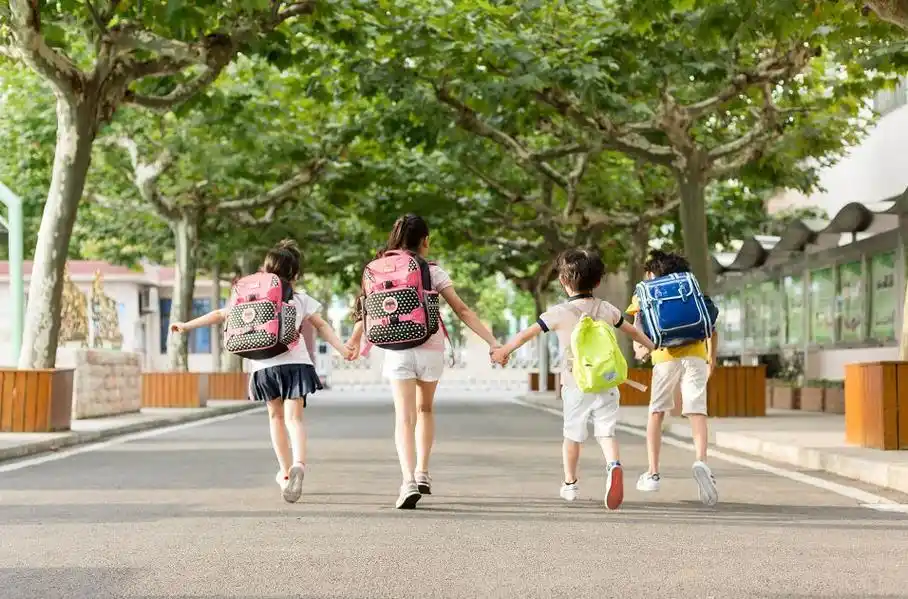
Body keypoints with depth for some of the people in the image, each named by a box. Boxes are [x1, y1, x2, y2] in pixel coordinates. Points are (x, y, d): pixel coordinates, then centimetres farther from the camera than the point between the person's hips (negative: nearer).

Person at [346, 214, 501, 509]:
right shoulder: (433, 272, -1)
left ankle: (409, 481, -21)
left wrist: (355, 340, 27)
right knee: (425, 409, 24)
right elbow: (462, 311, -6)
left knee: (404, 418, -4)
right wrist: (492, 341, -5)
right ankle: (422, 472, 22)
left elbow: (367, 308, 10)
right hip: (430, 349, 0)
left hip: (396, 351, 0)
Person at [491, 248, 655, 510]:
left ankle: (570, 483, 27)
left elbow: (526, 334, -2)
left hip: (575, 385, -2)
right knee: (606, 432, 1)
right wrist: (653, 347, 40)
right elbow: (633, 331, 21)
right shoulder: (607, 309, 6)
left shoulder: (559, 313, -6)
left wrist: (503, 351, 13)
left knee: (573, 434, 13)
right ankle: (614, 464, -29)